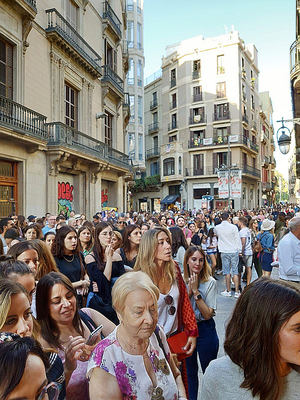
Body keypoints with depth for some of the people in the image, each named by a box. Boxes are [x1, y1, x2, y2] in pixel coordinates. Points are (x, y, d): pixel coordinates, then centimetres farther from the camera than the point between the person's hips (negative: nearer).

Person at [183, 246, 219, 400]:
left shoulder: (210, 282, -13)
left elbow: (208, 314, -18)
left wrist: (196, 291, -24)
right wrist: (189, 291, -20)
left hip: (205, 331, -2)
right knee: (190, 371, 21)